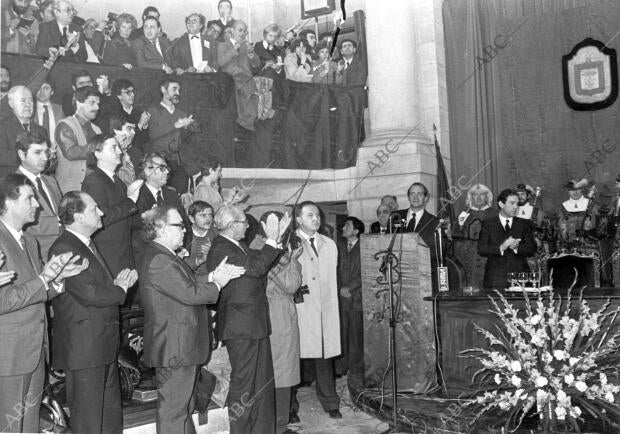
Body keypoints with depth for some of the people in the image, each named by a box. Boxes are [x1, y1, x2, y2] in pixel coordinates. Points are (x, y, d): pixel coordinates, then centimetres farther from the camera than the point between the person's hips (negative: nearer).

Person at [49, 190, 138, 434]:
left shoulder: (87, 244, 15)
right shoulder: (63, 248, -18)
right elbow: (90, 294, -24)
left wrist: (120, 281, -2)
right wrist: (121, 288, -7)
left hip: (105, 345, 10)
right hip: (83, 348, -10)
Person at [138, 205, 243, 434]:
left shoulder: (163, 256, 12)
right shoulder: (158, 261, -23)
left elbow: (188, 281, 10)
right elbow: (190, 293, -24)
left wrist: (213, 276, -3)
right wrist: (217, 283, -10)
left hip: (180, 346, 11)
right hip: (174, 349, -11)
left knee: (184, 405, 22)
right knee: (173, 409, 0)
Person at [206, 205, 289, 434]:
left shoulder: (238, 246, 11)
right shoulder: (221, 250, -20)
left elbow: (259, 261, 15)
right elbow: (256, 268, -27)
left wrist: (276, 236, 9)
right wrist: (272, 240, -20)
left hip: (255, 325, 10)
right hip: (241, 328, -10)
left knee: (263, 382, 17)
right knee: (243, 383, 1)